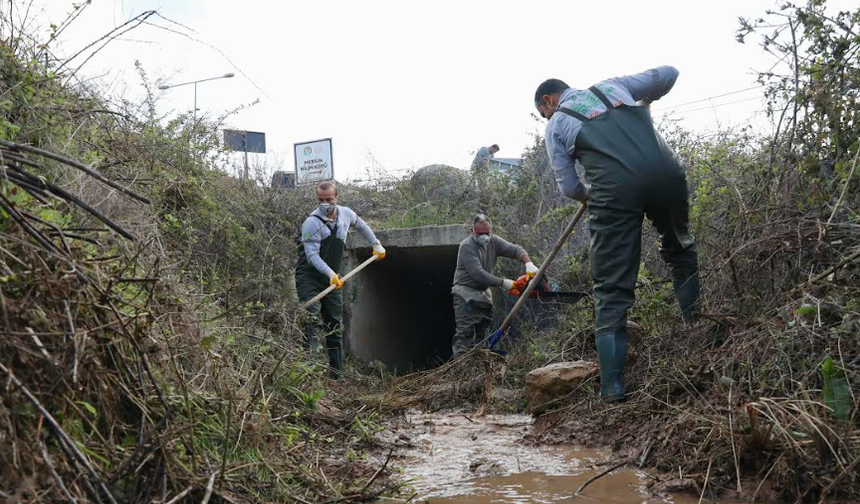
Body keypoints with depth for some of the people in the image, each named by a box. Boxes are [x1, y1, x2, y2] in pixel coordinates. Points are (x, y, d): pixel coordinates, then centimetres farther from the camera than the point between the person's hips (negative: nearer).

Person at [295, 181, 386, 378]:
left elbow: (361, 225, 26)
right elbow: (312, 255, -26)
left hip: (333, 279, 6)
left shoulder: (346, 214, 2)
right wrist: (330, 273, -39)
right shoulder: (312, 223, -17)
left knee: (335, 325, 9)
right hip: (309, 278, -6)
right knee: (313, 319, -23)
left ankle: (336, 373, 17)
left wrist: (376, 244, 28)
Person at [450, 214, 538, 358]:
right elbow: (478, 274, -25)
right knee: (465, 333, -16)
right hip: (466, 293, -7)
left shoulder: (493, 241, 3)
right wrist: (502, 283, -23)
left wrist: (529, 264, -19)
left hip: (484, 292, 7)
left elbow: (515, 249, 0)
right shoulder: (467, 246, -18)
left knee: (483, 333, 7)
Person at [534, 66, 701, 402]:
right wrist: (645, 102, 50)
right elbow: (668, 74, 32)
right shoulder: (612, 85, 28)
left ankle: (612, 386, 3)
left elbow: (568, 186, 16)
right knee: (680, 250, 29)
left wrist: (591, 199, 37)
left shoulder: (556, 125, 20)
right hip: (665, 172, 3)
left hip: (613, 189, -3)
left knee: (612, 289, 4)